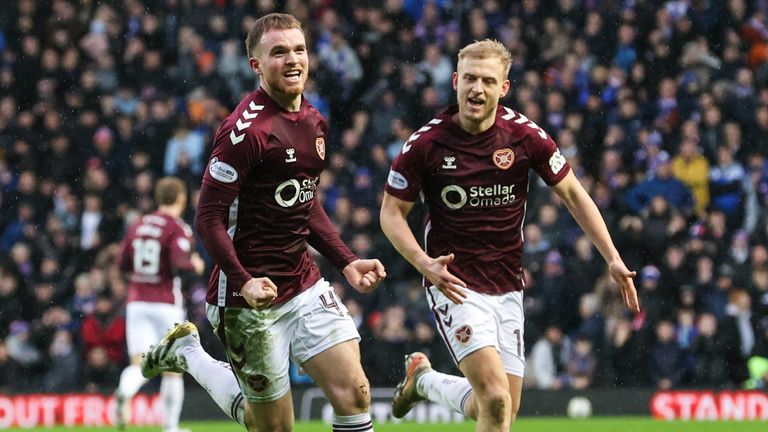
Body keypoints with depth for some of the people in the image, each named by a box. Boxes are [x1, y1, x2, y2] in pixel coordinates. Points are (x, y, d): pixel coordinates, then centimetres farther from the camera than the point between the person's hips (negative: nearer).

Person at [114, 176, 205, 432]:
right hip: (166, 303, -4)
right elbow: (180, 265, -20)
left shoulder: (138, 226, 9)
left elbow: (123, 264, 12)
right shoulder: (179, 229, -8)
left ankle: (124, 392, -38)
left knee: (140, 365, -5)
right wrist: (196, 266, 1)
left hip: (136, 303, 4)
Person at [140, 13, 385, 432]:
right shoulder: (246, 130, -16)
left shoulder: (313, 121, 10)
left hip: (304, 286, 7)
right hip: (250, 296, -7)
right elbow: (208, 218, -17)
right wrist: (244, 282, -27)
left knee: (354, 394, -9)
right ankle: (186, 353, 23)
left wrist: (347, 262, 11)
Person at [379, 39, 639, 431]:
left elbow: (571, 193, 6)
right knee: (495, 400, -22)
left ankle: (423, 379, 34)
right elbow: (391, 212, -2)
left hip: (507, 288, 4)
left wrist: (612, 259, 0)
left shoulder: (525, 135, -5)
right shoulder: (426, 144, -10)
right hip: (454, 284, -4)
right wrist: (424, 263, -19)